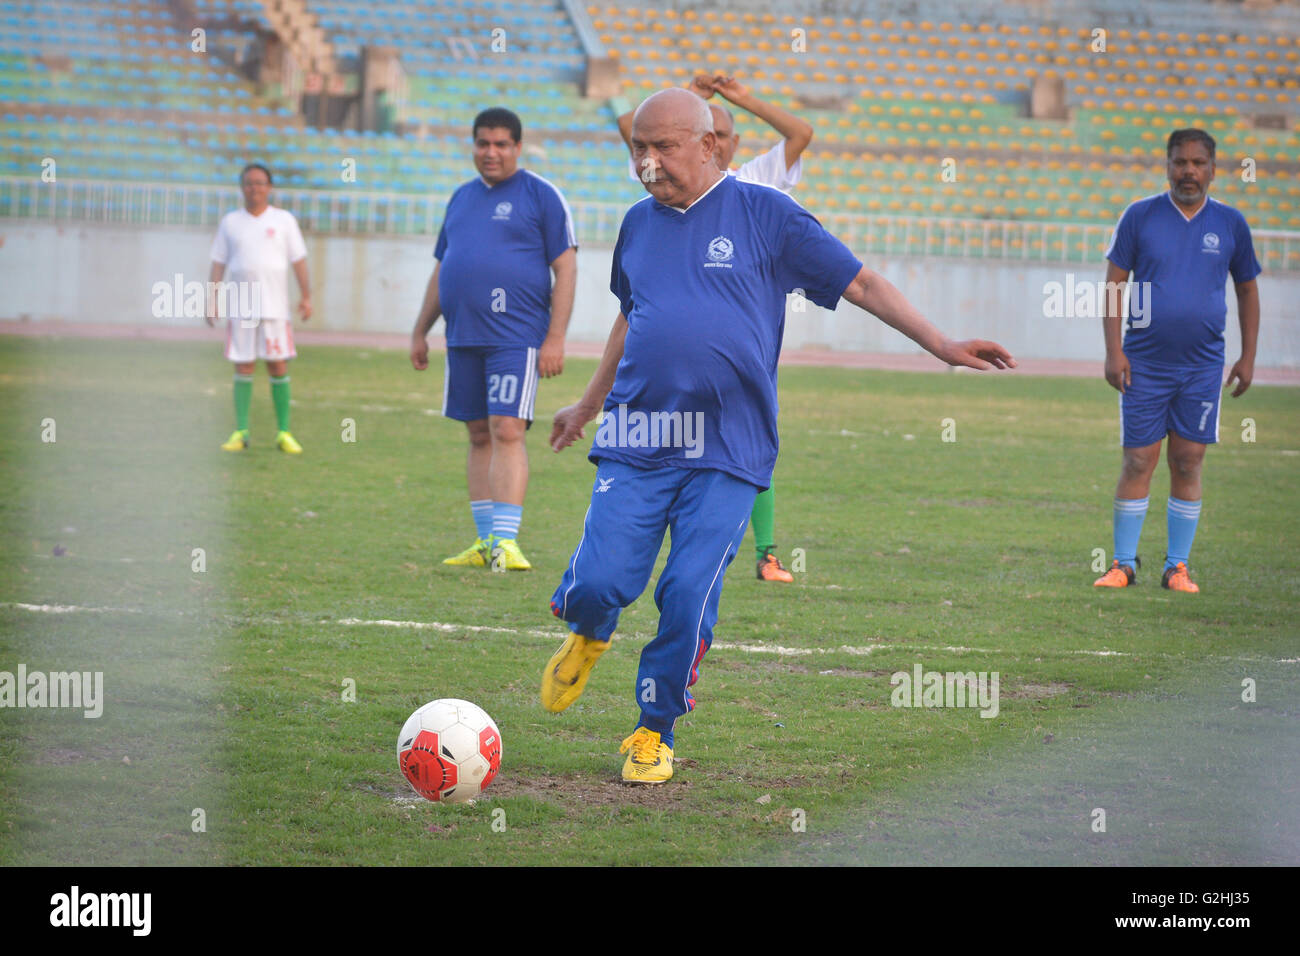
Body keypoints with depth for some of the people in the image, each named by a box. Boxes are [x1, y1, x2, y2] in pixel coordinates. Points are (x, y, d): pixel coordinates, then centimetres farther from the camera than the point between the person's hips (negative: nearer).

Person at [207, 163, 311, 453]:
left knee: (278, 366, -3)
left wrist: (306, 296, -4)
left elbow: (299, 261, 6)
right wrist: (213, 300, 2)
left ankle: (283, 433, 2)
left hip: (275, 307, -1)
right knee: (243, 368, 0)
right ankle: (240, 432, 4)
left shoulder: (283, 220, 7)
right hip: (239, 307, 1)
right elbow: (218, 264, 11)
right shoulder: (230, 222, 10)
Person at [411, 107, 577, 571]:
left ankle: (506, 541, -15)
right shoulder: (462, 198, 17)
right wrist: (420, 332, 20)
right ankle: (485, 541, 12)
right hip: (463, 338, 6)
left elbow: (565, 270, -5)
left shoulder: (541, 195, -1)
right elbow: (441, 270, 24)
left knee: (507, 432, -13)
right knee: (480, 437, 8)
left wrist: (555, 338, -13)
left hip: (515, 339, -6)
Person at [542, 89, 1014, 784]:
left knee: (689, 597, -10)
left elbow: (860, 284, 4)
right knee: (598, 583, -12)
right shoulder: (640, 223, 13)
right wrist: (588, 404, 37)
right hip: (636, 442, 3)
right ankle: (590, 635, 25)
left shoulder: (764, 215, 1)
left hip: (727, 453, -3)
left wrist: (942, 347, -2)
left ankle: (654, 732, 11)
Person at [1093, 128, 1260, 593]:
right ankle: (1123, 563, 7)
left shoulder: (1230, 223, 5)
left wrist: (1248, 356, 8)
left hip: (1203, 364, 1)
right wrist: (1113, 350, -6)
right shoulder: (1140, 216, 0)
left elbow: (1247, 290, 14)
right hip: (1144, 362, -1)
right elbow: (1113, 282, 2)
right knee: (1138, 462, -1)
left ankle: (1178, 566, 10)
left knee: (1188, 464, 3)